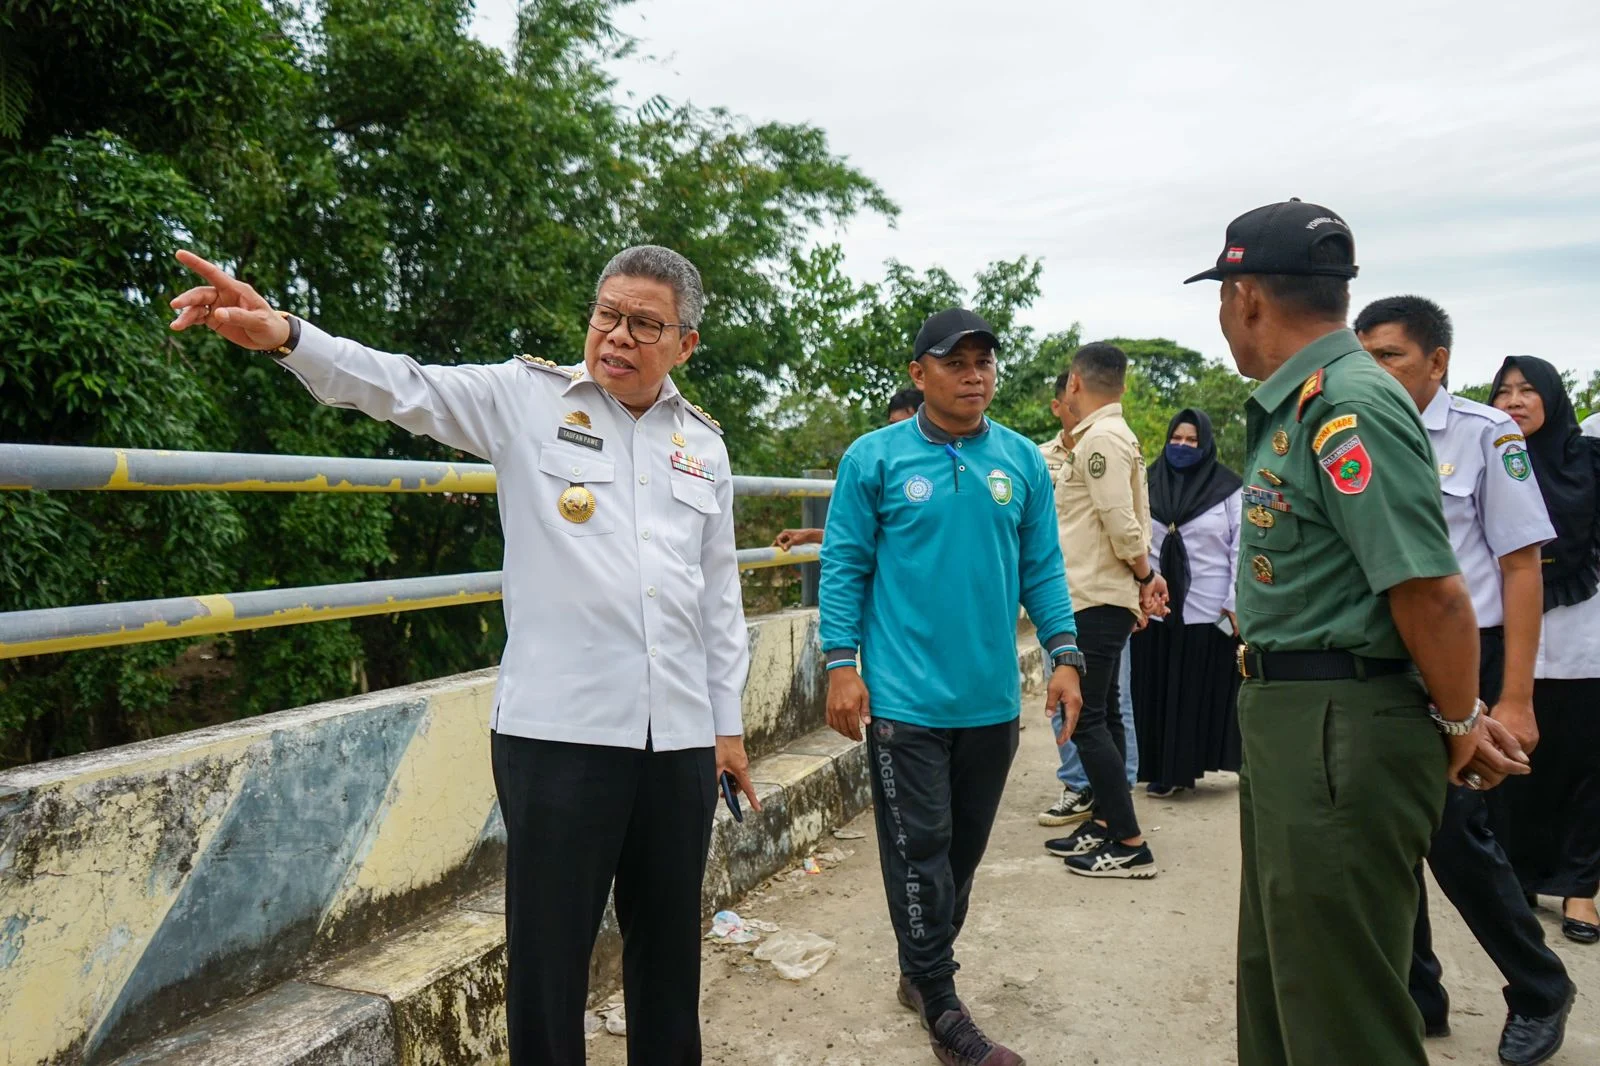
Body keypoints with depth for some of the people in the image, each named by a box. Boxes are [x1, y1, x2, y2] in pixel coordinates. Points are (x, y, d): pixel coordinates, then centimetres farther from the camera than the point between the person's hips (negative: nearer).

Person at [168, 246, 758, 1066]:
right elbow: (402, 386, -10)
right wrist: (286, 336, -29)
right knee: (549, 952, 4)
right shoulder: (526, 397, 2)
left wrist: (728, 720, 16)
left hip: (679, 735, 4)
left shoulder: (703, 443, 12)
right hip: (558, 729, -3)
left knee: (669, 943, 16)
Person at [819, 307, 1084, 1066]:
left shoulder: (1023, 460, 5)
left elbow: (1042, 569, 8)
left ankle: (924, 969, 36)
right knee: (919, 851, 3)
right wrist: (841, 665, -9)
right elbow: (844, 566, -3)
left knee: (964, 848, 16)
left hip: (991, 697, 4)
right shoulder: (875, 458, -4)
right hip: (905, 695, -4)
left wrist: (1064, 655, 0)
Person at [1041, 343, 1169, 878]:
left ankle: (1130, 844, -2)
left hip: (1097, 601, -10)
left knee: (1087, 719, -7)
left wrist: (1144, 576, -8)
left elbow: (1122, 522, -22)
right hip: (1100, 598, 11)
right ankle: (1104, 824, 26)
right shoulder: (1114, 435, 16)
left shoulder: (1101, 438, -16)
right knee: (1100, 715, 16)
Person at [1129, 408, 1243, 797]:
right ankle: (1165, 769, 13)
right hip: (1156, 608, 2)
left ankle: (1190, 765, 13)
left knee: (1205, 693, 3)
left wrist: (1236, 604, -6)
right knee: (1159, 690, 5)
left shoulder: (1229, 490, 1)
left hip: (1209, 610, -2)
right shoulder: (1149, 485, 8)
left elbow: (1242, 549, -1)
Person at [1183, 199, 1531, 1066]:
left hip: (1342, 733, -10)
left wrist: (1460, 725, -7)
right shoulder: (1295, 406, 11)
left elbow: (1432, 591, -23)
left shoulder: (1348, 407, -20)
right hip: (1288, 715, 10)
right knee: (1277, 981, 23)